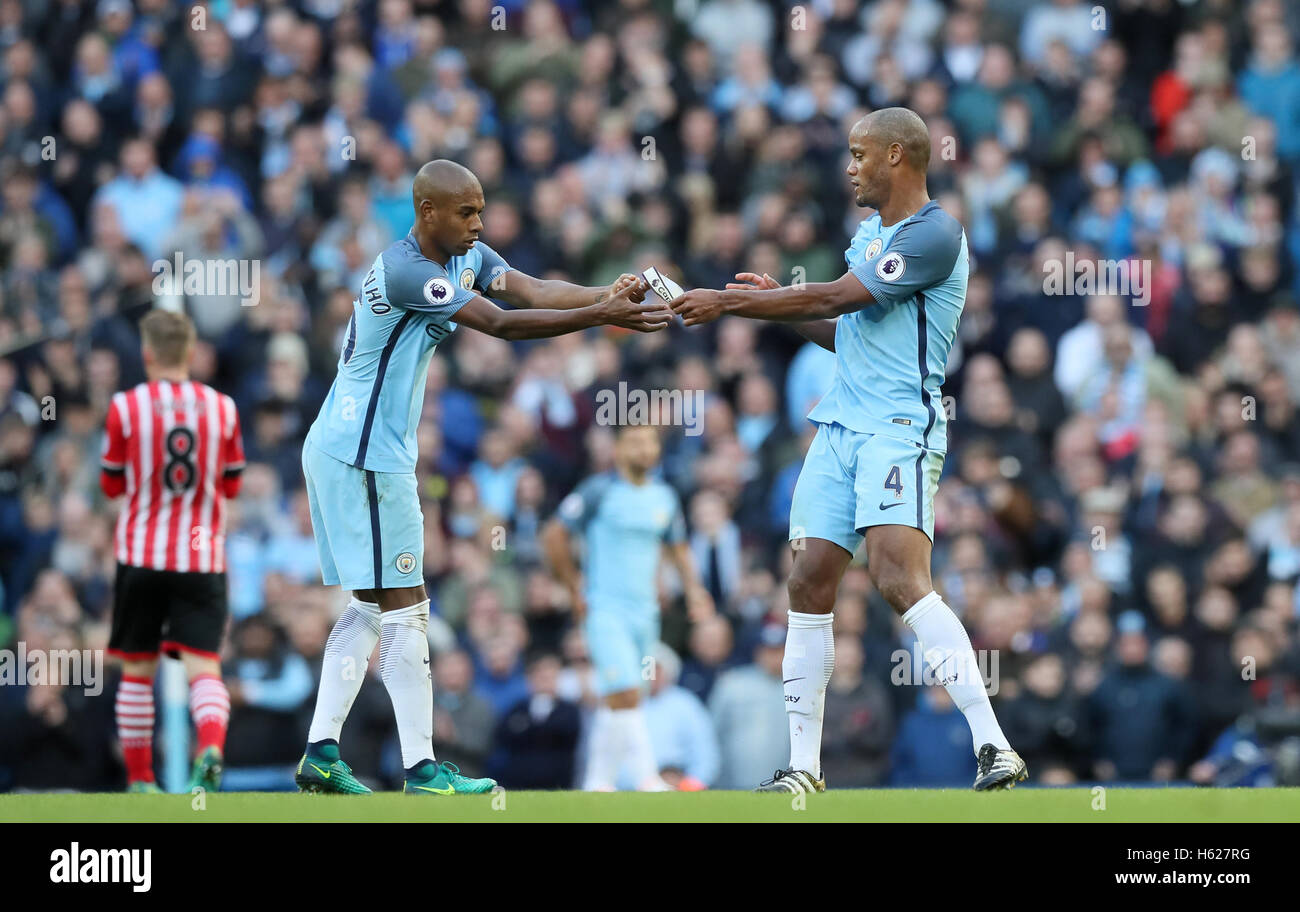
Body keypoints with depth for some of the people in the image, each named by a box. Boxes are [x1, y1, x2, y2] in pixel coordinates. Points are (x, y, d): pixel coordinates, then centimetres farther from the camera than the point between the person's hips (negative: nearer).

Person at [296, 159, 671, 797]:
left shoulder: (466, 257, 9)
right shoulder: (402, 271, -21)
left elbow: (532, 290, -6)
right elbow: (499, 324, -25)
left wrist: (608, 295, -23)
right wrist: (601, 316, -27)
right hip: (364, 455, -10)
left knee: (369, 608, 12)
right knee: (406, 607, -8)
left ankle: (320, 755, 11)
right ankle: (421, 771, -6)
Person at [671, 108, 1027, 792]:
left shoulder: (935, 235, -11)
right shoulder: (870, 232, 20)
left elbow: (835, 299, -14)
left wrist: (727, 302, -7)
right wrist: (774, 301, 15)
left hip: (899, 424, -9)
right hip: (841, 422, 9)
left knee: (899, 576, -23)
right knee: (809, 581, 2)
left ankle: (994, 748, -26)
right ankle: (803, 768, 8)